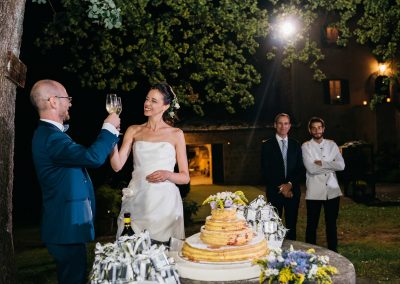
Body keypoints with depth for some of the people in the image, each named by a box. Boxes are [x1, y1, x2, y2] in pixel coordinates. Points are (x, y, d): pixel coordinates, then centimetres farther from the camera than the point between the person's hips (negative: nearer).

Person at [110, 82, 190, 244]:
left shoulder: (176, 134, 6)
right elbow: (117, 166, -1)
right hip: (136, 200, 1)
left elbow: (185, 177, 7)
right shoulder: (134, 131, 10)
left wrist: (168, 175, -12)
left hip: (165, 202, -1)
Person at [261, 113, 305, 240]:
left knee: (291, 225, 7)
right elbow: (266, 171, -3)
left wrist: (290, 184, -8)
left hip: (292, 190, 3)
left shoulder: (295, 145, 11)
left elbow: (301, 169, 7)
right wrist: (280, 187, -10)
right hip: (274, 191, -3)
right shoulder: (267, 145, 2)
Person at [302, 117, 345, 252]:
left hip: (332, 190, 3)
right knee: (312, 225, 7)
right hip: (314, 192, -3)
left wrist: (322, 163, -13)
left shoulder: (332, 144, 7)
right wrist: (331, 166, -8)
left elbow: (341, 165, -4)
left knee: (331, 224, 14)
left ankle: (333, 252, 27)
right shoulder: (306, 146, -3)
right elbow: (311, 169, -16)